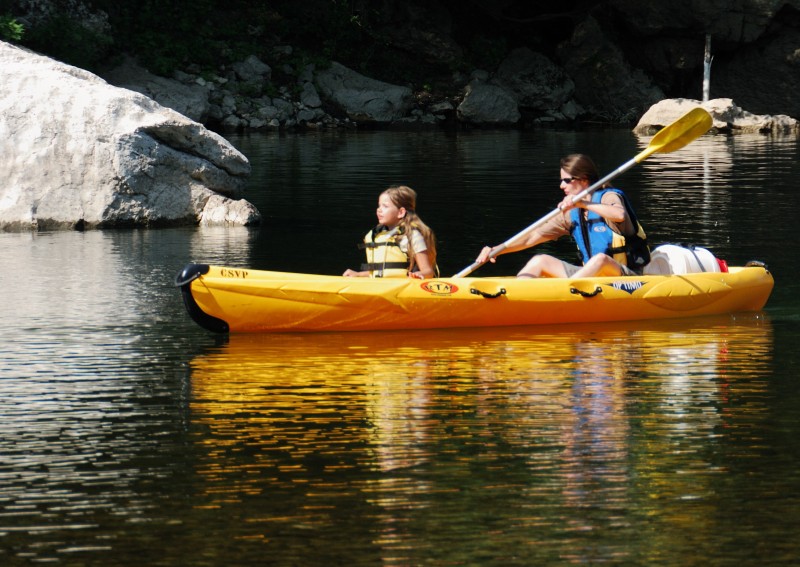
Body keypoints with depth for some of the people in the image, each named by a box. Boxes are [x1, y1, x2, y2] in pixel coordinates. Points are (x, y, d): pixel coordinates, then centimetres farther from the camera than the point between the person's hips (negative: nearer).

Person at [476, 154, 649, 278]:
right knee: (540, 261, 0)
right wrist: (496, 250, -6)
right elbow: (533, 237, 6)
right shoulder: (571, 212, 11)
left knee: (600, 259, -38)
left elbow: (620, 214, -33)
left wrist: (583, 204, -37)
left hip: (627, 275, -7)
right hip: (593, 275, 7)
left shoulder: (608, 197, -7)